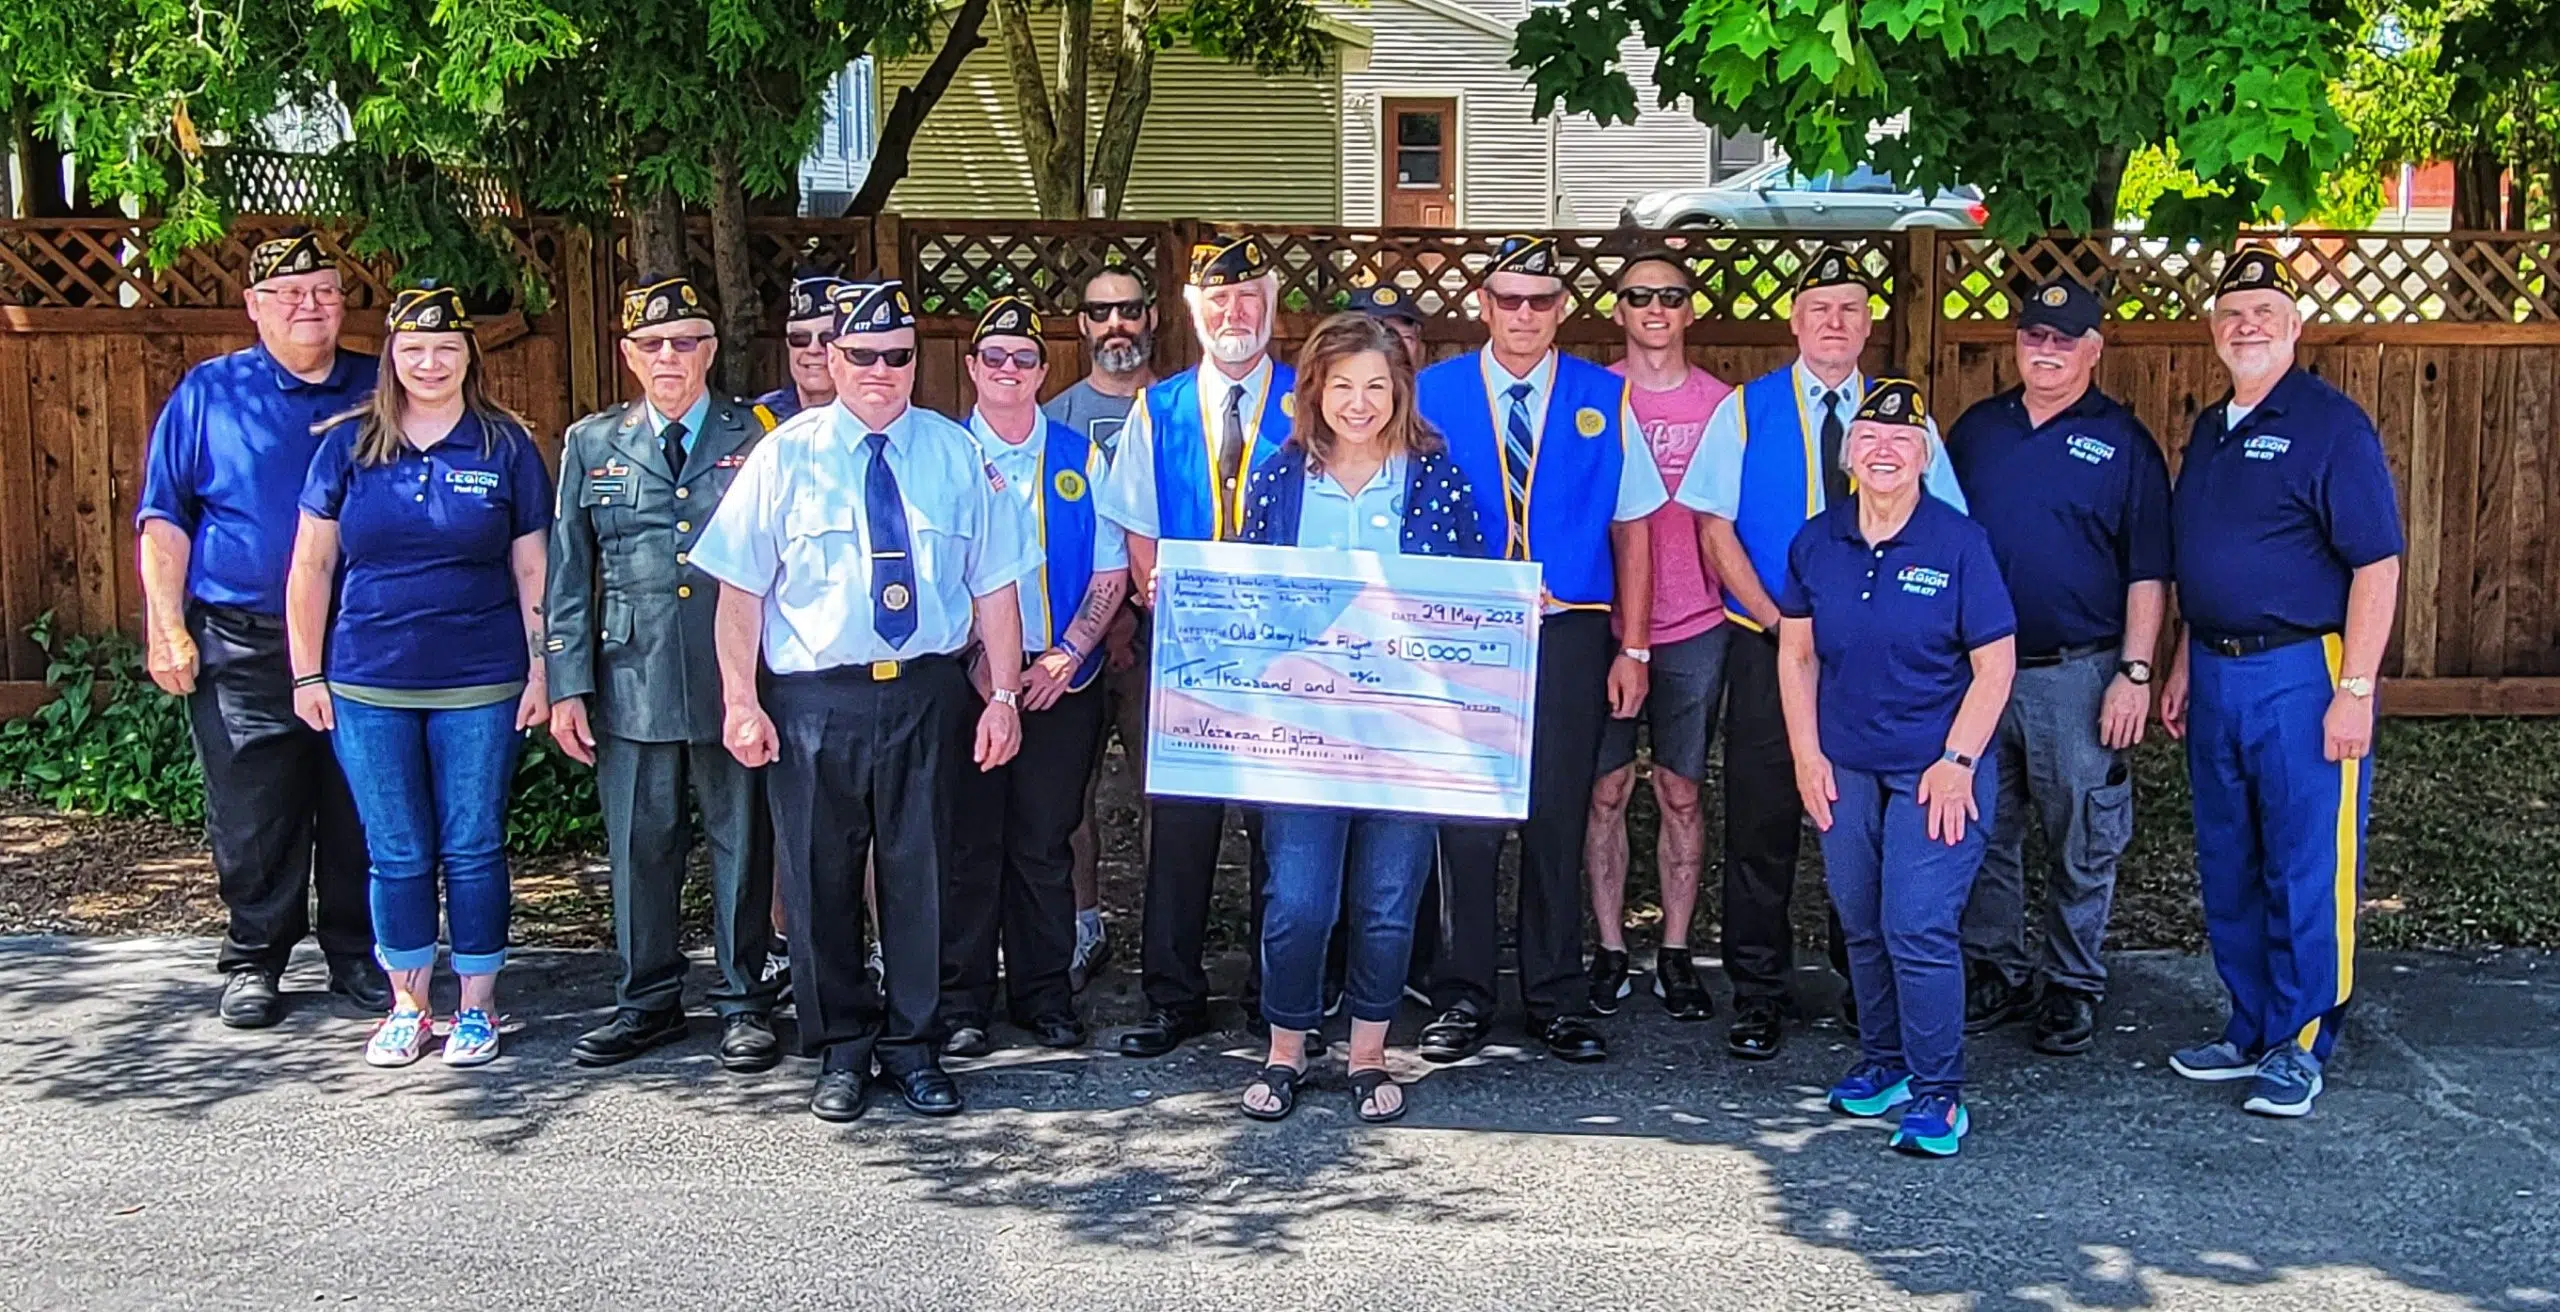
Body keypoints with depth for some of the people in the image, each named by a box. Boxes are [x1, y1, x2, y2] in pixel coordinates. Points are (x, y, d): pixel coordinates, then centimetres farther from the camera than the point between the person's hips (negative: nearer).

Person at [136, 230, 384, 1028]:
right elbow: (165, 515, 4)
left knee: (361, 813, 7)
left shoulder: (381, 394, 8)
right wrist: (166, 627, -4)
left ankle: (357, 955, 20)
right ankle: (254, 962, 17)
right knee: (252, 817, 3)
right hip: (243, 648, -1)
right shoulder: (210, 392, 4)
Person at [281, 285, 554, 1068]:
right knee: (396, 854, 9)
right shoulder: (349, 444, 3)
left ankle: (477, 1007, 18)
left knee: (473, 848, 5)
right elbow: (311, 567, 7)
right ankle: (406, 1007, 23)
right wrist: (307, 675, 4)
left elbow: (532, 570, 2)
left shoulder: (506, 446, 1)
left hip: (479, 686, -1)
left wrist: (542, 671, -2)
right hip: (368, 687, 1)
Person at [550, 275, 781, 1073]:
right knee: (640, 847, 8)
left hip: (735, 682, -2)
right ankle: (647, 1002, 23)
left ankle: (743, 1003, 18)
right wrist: (568, 685, 4)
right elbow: (569, 573, 10)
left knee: (742, 843, 6)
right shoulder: (592, 444, 11)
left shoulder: (759, 439, 4)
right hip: (633, 683, 2)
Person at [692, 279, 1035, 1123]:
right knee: (821, 879, 7)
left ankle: (911, 1046, 24)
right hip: (814, 699, -1)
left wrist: (1003, 694, -1)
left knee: (920, 872, 8)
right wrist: (741, 700, -7)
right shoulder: (786, 455, 2)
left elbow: (994, 583, 5)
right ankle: (841, 1052, 23)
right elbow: (741, 588, 0)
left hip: (926, 694, 1)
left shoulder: (955, 454, 6)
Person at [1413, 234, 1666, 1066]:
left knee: (1558, 819, 5)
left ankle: (1555, 1001, 18)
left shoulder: (1603, 399, 6)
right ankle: (1463, 1001, 13)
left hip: (1569, 634, 1)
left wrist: (1633, 649, 2)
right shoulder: (1433, 394, 4)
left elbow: (1632, 527, 7)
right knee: (1465, 819, 1)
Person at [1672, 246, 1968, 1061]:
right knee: (1762, 823, 2)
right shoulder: (1746, 411, 2)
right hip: (1768, 649, -1)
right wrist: (1780, 622, -11)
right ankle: (1757, 995, 13)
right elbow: (1715, 528, -3)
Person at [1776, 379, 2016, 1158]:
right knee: (1861, 926, 13)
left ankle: (1937, 1094, 3)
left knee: (1919, 927, -10)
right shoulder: (1817, 541, 1)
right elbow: (1796, 653, 9)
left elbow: (1995, 664, -7)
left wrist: (1957, 762, -13)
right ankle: (1883, 1062, 31)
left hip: (1937, 767, -4)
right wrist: (1806, 755, 2)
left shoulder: (1959, 542, -10)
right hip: (1845, 765, 4)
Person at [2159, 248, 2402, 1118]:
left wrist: (2356, 690, -19)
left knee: (2307, 873, 0)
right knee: (2228, 869, 13)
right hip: (2217, 678, 8)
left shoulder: (2331, 425, -9)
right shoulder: (2209, 431, 14)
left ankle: (2299, 1046, 12)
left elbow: (2378, 564, -14)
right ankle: (2250, 1030, 26)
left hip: (2302, 674, -7)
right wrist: (2183, 667, 17)